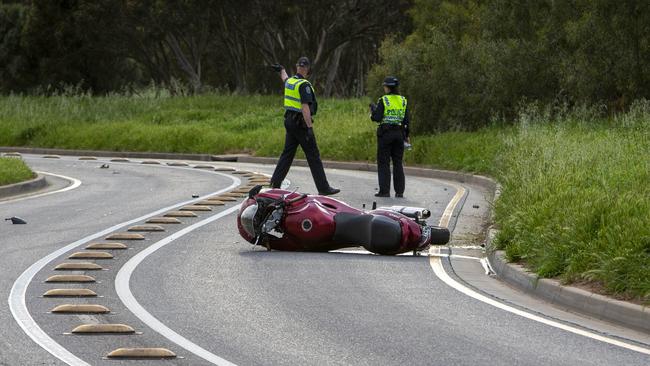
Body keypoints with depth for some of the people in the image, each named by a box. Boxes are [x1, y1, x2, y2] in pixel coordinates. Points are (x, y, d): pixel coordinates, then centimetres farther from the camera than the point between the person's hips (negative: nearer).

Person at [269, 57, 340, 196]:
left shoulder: (290, 81, 9)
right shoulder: (304, 85, -17)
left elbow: (285, 79, 36)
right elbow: (305, 107, -24)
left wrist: (281, 70, 59)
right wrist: (310, 127, -26)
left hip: (289, 121, 8)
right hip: (301, 122, -8)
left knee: (287, 153, 13)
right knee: (313, 155, -6)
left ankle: (275, 183, 11)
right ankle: (323, 188, -6)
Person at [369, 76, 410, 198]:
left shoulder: (383, 100, -9)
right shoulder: (403, 101, 4)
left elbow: (378, 118, -14)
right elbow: (406, 120, 3)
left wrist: (372, 114, 7)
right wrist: (406, 136, 12)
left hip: (385, 133, -4)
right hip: (399, 133, 4)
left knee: (383, 163, 2)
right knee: (398, 163, 10)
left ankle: (384, 191, -1)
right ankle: (399, 191, 8)